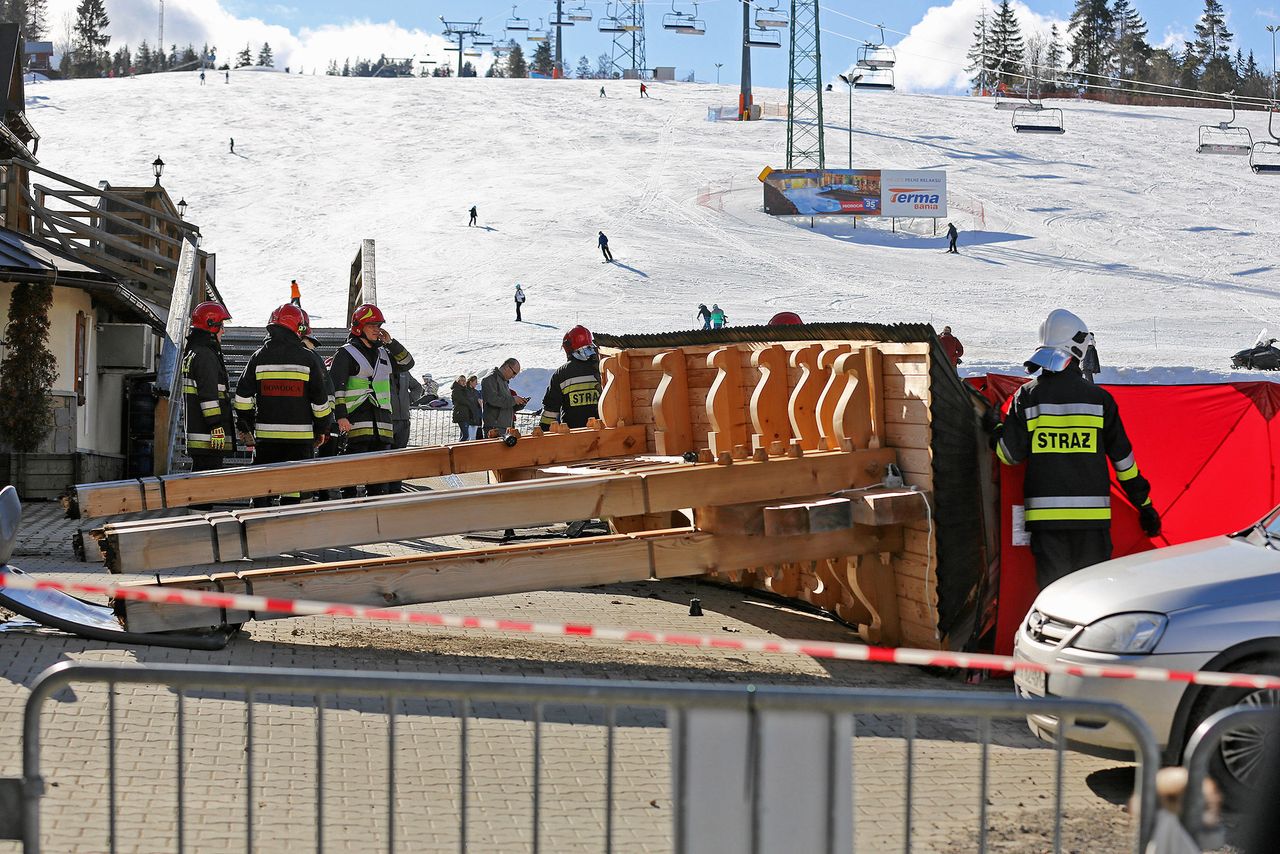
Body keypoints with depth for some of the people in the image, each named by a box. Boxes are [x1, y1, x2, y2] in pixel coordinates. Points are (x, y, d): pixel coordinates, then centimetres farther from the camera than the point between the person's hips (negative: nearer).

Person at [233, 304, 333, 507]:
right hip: (300, 436, -2)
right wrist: (322, 429, 11)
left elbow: (243, 396, 5)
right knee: (294, 489, 2)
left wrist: (244, 428, 14)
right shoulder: (308, 358, -2)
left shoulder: (259, 357, 3)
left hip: (266, 436, 2)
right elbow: (321, 398, 0)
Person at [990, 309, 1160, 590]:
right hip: (1092, 513, 0)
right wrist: (1144, 504, 16)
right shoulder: (1099, 398, 1)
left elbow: (1011, 455, 0)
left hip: (1044, 514, 0)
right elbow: (1122, 455, 6)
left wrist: (996, 429, 22)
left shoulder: (1027, 396, 1)